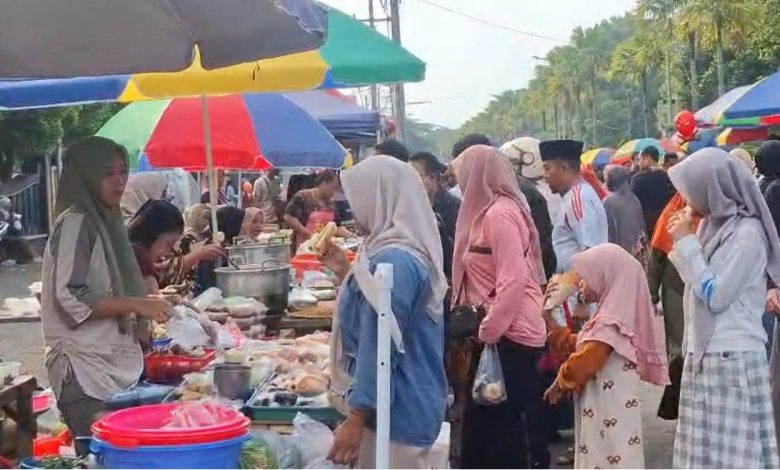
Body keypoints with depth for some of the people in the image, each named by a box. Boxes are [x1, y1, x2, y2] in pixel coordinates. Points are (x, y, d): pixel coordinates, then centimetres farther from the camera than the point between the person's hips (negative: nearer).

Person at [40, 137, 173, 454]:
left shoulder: (106, 220, 14)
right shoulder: (75, 223, -12)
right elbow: (70, 299, -18)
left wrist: (144, 309, 10)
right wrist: (136, 305, -19)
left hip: (114, 362, 8)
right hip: (85, 370, -8)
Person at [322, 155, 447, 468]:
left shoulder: (393, 261, -21)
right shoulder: (399, 251, 11)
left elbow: (380, 347, -23)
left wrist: (356, 418, -20)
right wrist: (346, 272, 15)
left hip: (395, 413, -10)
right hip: (402, 405, 10)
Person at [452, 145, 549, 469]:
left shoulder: (499, 213, -16)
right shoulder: (489, 211, 13)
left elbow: (514, 279, -23)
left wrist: (489, 330, -19)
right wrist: (486, 328, 14)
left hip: (510, 334, -10)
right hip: (500, 331, 10)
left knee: (516, 424, 0)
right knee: (486, 420, 17)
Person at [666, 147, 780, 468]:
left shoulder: (747, 233, -15)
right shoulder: (714, 224, 11)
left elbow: (715, 295, -17)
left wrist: (686, 243, -12)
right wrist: (685, 243, 4)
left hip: (732, 359, -8)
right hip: (705, 354, 8)